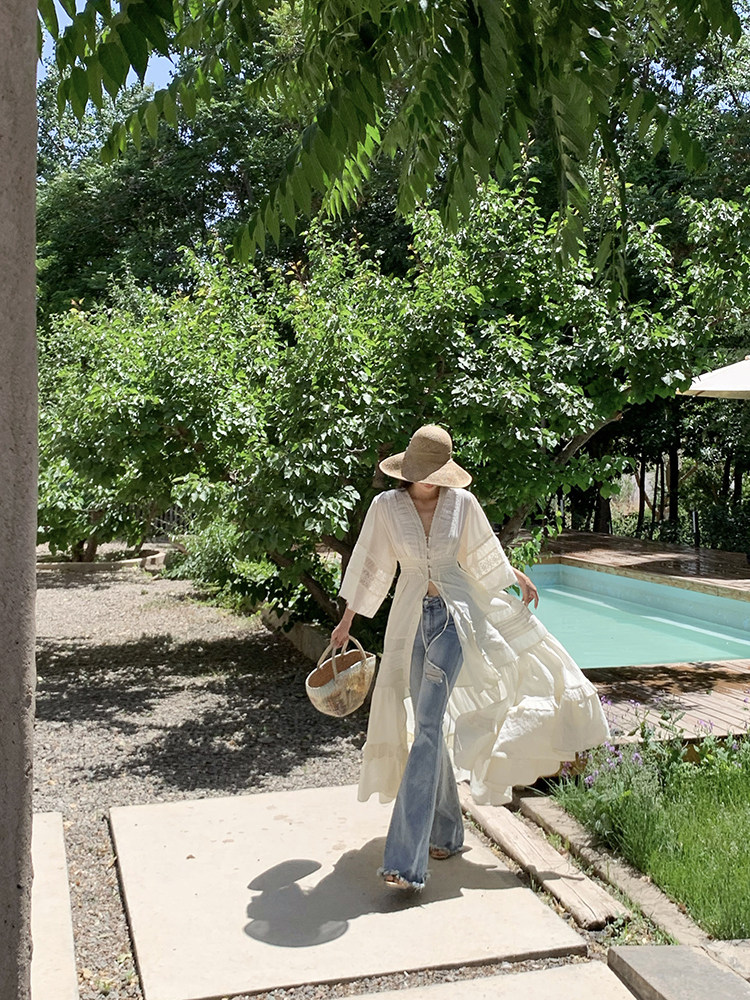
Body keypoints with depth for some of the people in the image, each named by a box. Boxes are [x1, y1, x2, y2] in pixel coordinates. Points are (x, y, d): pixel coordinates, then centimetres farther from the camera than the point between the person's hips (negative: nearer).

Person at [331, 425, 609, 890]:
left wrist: (519, 577, 29)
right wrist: (347, 620, 12)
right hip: (411, 618, 2)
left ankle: (406, 859, -14)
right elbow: (371, 565, 8)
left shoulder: (462, 503, -1)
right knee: (428, 725, 9)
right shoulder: (386, 506, -2)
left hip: (455, 615, -2)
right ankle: (446, 833, 27)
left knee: (429, 726, -13)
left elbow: (484, 553, 16)